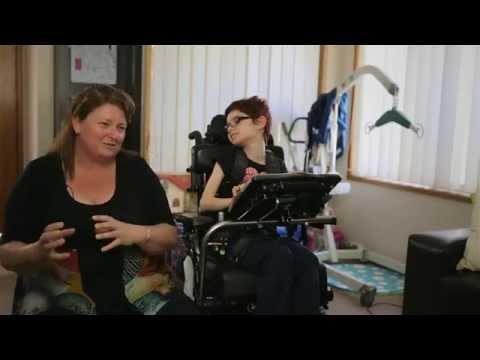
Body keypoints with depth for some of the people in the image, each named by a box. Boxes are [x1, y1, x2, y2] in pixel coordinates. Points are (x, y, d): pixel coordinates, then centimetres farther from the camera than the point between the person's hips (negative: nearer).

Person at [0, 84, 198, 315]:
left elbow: (170, 237, 5)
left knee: (183, 310, -22)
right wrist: (37, 252, -19)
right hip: (61, 302, -1)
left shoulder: (136, 169, 6)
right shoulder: (41, 174, 2)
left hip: (143, 295, 2)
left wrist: (137, 234, -16)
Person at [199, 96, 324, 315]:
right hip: (240, 236, -3)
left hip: (271, 233, 3)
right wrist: (234, 199, -17)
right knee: (280, 257, -33)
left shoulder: (277, 165, 15)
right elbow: (204, 203, 0)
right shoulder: (227, 160, 7)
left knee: (308, 261, -27)